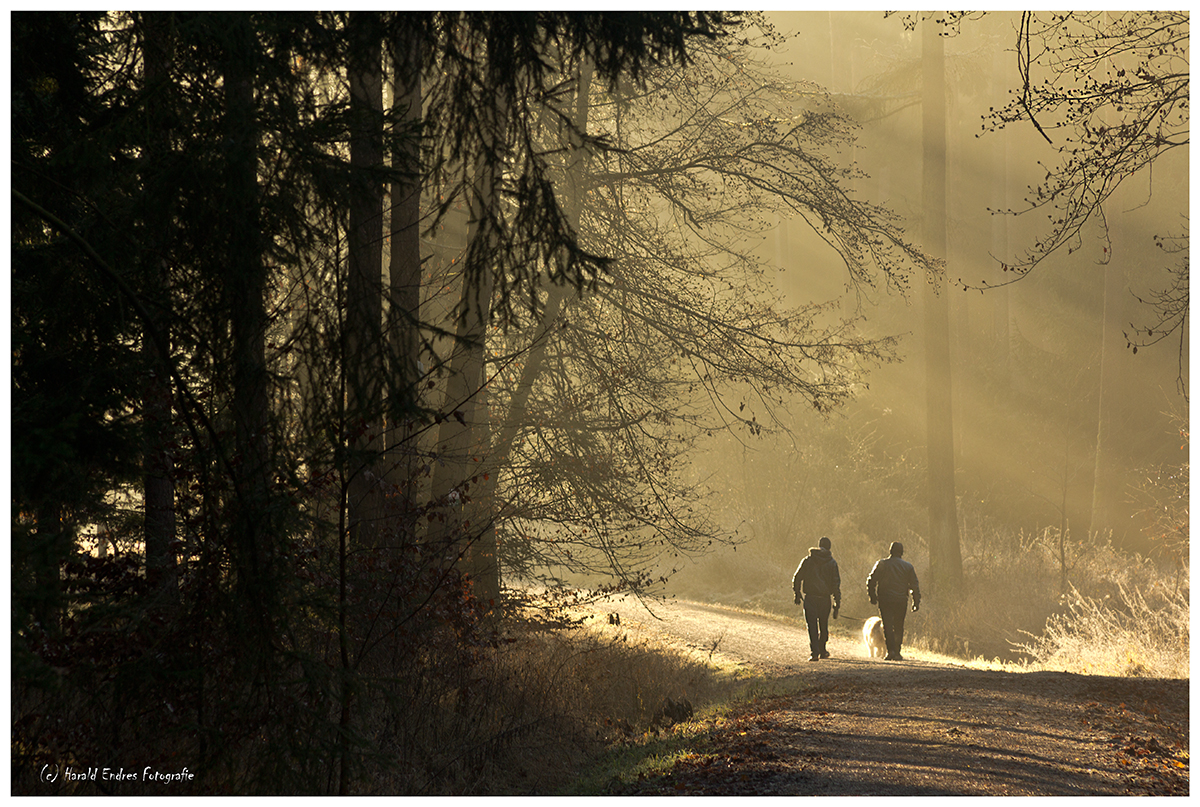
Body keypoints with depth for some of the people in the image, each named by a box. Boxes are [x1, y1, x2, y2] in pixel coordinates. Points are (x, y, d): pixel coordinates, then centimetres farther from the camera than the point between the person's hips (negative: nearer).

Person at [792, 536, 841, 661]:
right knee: (823, 625, 18)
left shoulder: (808, 561, 3)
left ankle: (815, 652, -19)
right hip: (825, 598, 1)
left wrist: (797, 593, 20)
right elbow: (836, 583, -2)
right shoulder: (832, 563, 1)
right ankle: (822, 651, 30)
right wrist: (837, 604, 0)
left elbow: (797, 578, 5)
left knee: (812, 625, -5)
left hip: (809, 598, -1)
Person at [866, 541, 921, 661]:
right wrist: (916, 602, 9)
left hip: (885, 601, -1)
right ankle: (897, 653, 12)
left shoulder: (881, 564, 2)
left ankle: (891, 650, -18)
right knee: (899, 627, 11)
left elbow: (871, 581, 4)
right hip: (901, 601, 1)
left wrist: (872, 597, 15)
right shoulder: (908, 566, 4)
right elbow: (915, 586, 5)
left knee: (888, 626, -3)